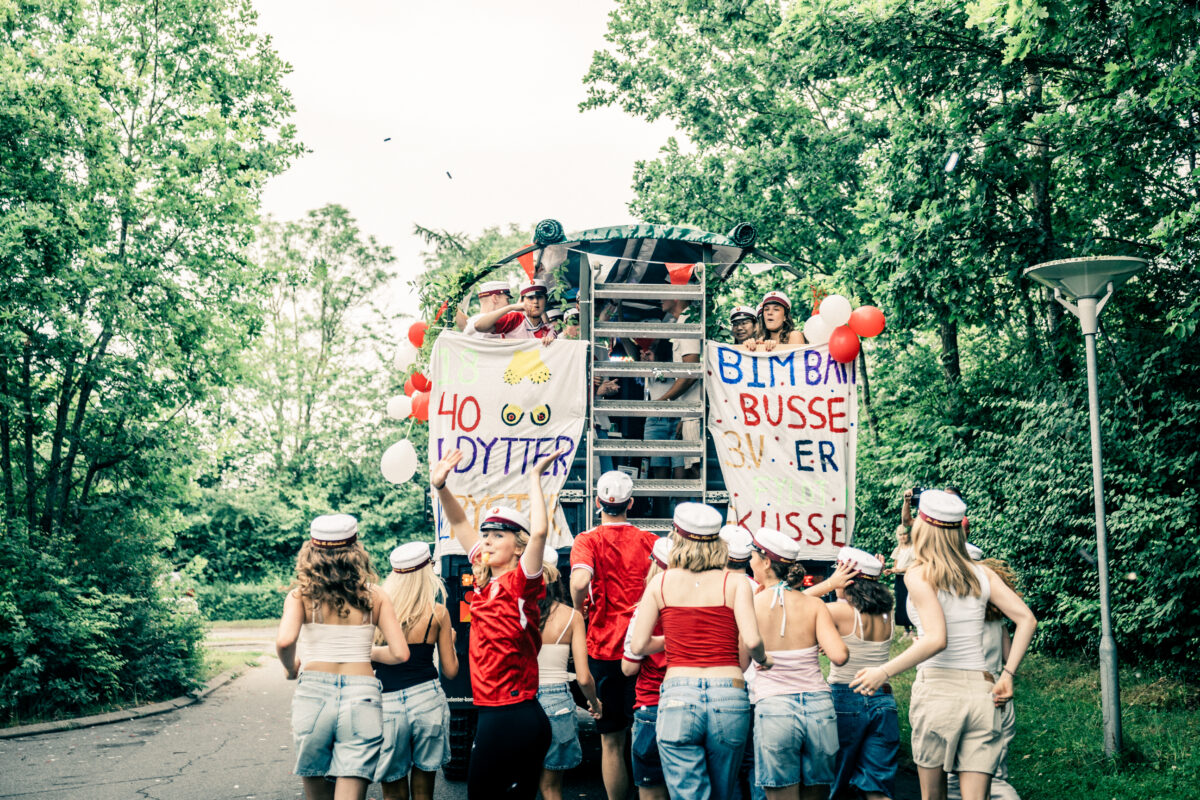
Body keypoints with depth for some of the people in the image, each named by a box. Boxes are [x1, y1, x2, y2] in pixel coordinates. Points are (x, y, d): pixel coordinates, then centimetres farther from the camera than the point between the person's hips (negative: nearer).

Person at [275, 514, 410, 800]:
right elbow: (400, 653, 0)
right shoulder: (375, 596, 5)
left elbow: (284, 641, -15)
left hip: (313, 693, 0)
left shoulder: (301, 595, 2)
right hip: (362, 696, 0)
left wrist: (290, 667, 6)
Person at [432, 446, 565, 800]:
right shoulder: (484, 579, 9)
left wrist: (535, 477, -19)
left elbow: (539, 531, -27)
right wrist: (440, 487, 1)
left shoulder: (520, 582, -10)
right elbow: (459, 524, 14)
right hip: (492, 713, 7)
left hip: (513, 716, -7)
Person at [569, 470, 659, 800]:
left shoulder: (588, 540, -5)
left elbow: (580, 581, -24)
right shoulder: (649, 540, 4)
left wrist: (578, 609, -5)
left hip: (605, 647, -2)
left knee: (612, 742, 9)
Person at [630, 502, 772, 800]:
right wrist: (762, 659, 13)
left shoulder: (661, 583, 6)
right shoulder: (736, 584, 4)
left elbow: (638, 646, 5)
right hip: (729, 696, 1)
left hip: (677, 695, -1)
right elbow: (751, 641, -9)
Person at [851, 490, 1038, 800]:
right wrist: (1007, 675, 6)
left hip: (938, 688, -4)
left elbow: (936, 640, -19)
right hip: (982, 691, 4)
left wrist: (883, 673, -12)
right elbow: (1026, 619, 3)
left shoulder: (919, 574, -7)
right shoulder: (981, 573, 9)